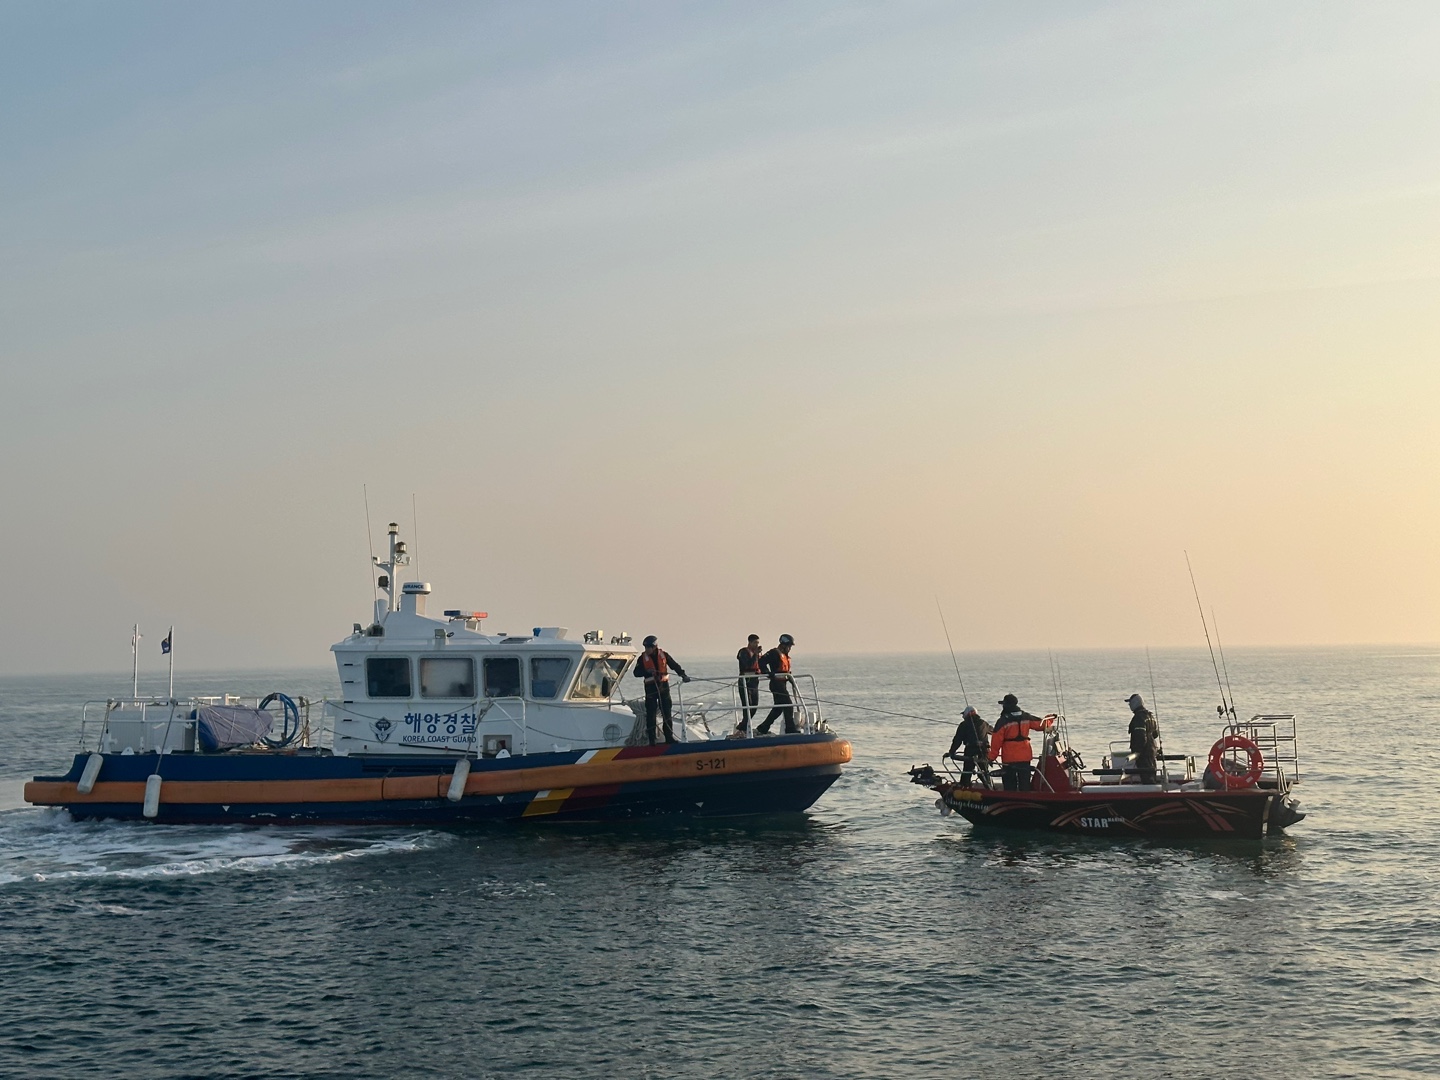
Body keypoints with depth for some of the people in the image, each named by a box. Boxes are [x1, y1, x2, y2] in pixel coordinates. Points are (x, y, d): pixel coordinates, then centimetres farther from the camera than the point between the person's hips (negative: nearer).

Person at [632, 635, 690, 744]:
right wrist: (647, 671, -24)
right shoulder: (643, 658, -2)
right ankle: (651, 739, 1)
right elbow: (636, 673, -7)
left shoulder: (664, 655, 1)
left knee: (667, 712, 4)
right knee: (650, 714, -4)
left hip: (663, 686, 1)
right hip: (650, 687, -1)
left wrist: (683, 675, -6)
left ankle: (669, 737, 11)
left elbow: (674, 665, 6)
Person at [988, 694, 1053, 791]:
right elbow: (1041, 724, 12)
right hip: (1025, 757, 4)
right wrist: (1050, 720, 33)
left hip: (1009, 758, -4)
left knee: (1010, 785, 1)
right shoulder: (1026, 717, 3)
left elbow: (996, 741, -12)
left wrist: (992, 757, -4)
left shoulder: (1002, 721, -11)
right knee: (1025, 784, 10)